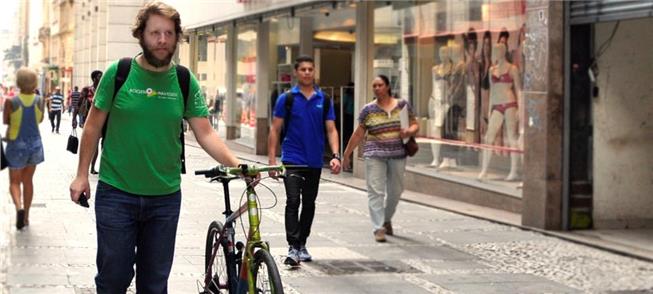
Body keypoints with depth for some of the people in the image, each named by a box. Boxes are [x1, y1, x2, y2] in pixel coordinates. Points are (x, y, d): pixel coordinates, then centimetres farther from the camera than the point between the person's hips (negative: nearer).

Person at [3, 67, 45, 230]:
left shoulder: (11, 101, -18)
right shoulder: (39, 101, -8)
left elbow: (5, 121, -1)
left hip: (17, 145, -3)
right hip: (35, 144, 3)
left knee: (14, 181, 10)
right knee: (28, 180, 17)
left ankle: (19, 206, -18)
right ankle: (26, 216, 21)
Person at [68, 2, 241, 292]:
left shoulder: (185, 81, -1)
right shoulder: (118, 73, -5)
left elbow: (205, 133, -3)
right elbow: (93, 126, 1)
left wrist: (236, 165, -18)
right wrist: (82, 174, 0)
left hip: (165, 197, 2)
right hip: (117, 194, -2)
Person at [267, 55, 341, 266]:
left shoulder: (324, 100, 5)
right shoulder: (286, 99, -2)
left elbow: (331, 130, 3)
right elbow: (275, 130, -1)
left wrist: (335, 156, -11)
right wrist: (272, 160, -8)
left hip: (315, 162, 3)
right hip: (292, 159, -3)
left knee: (309, 204, 11)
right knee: (293, 202, -14)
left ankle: (302, 244, 25)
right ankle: (293, 248, -16)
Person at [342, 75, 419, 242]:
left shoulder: (402, 105, 6)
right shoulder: (368, 110, 1)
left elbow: (415, 125, 10)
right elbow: (358, 134, 5)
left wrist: (409, 131, -13)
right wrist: (346, 155, 5)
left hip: (398, 154, 2)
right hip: (375, 155, -2)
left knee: (395, 191, 12)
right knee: (376, 191, -9)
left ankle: (387, 219, 36)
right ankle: (378, 228, -8)